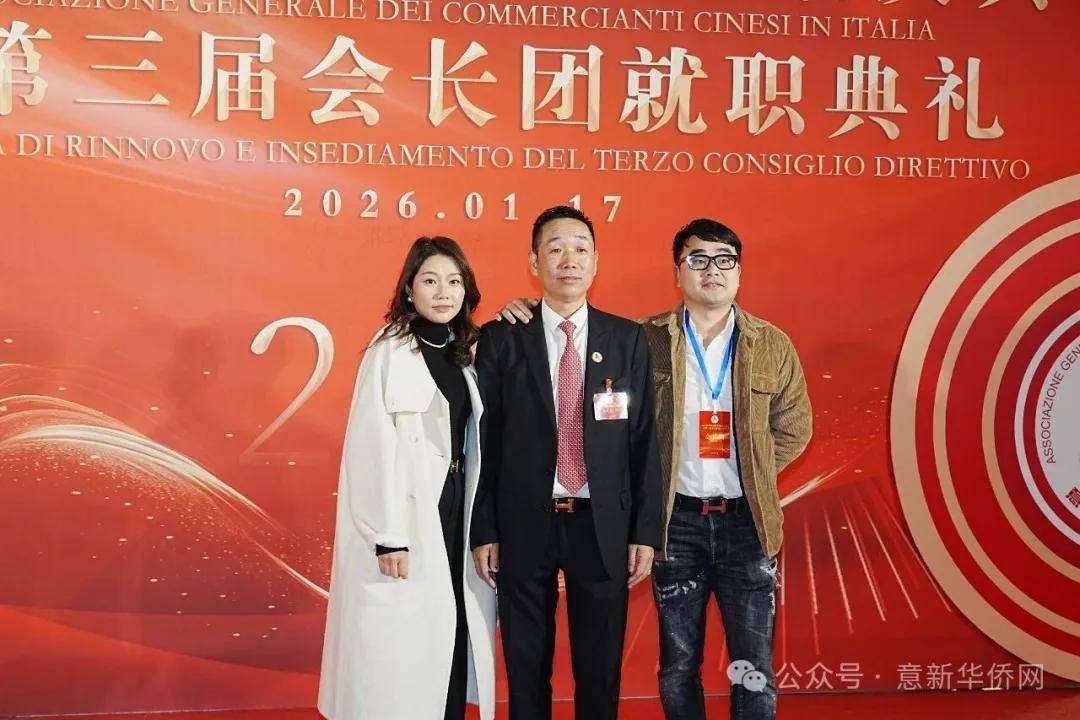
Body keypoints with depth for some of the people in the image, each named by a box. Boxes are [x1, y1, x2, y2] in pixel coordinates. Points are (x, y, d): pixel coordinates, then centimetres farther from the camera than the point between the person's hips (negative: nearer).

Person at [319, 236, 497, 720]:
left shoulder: (464, 354, 12)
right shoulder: (390, 352, -9)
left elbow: (472, 442, 12)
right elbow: (374, 450, -13)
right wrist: (388, 536, -17)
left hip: (456, 512, 7)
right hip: (409, 517, -6)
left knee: (452, 633, 9)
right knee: (405, 646, -1)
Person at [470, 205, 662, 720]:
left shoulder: (628, 339, 2)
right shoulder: (500, 340, -1)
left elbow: (644, 441, 2)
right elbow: (485, 442, 0)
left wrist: (646, 531, -1)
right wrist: (484, 532, -3)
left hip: (602, 526, 1)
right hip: (524, 525, 0)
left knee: (600, 673, 10)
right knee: (526, 672, 11)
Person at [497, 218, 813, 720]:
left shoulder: (772, 346, 3)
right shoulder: (646, 340, -1)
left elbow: (793, 429, 10)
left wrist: (749, 473, 0)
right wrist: (529, 314, -7)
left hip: (746, 520, 0)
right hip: (677, 519, 0)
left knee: (754, 674, 2)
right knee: (677, 670, 10)